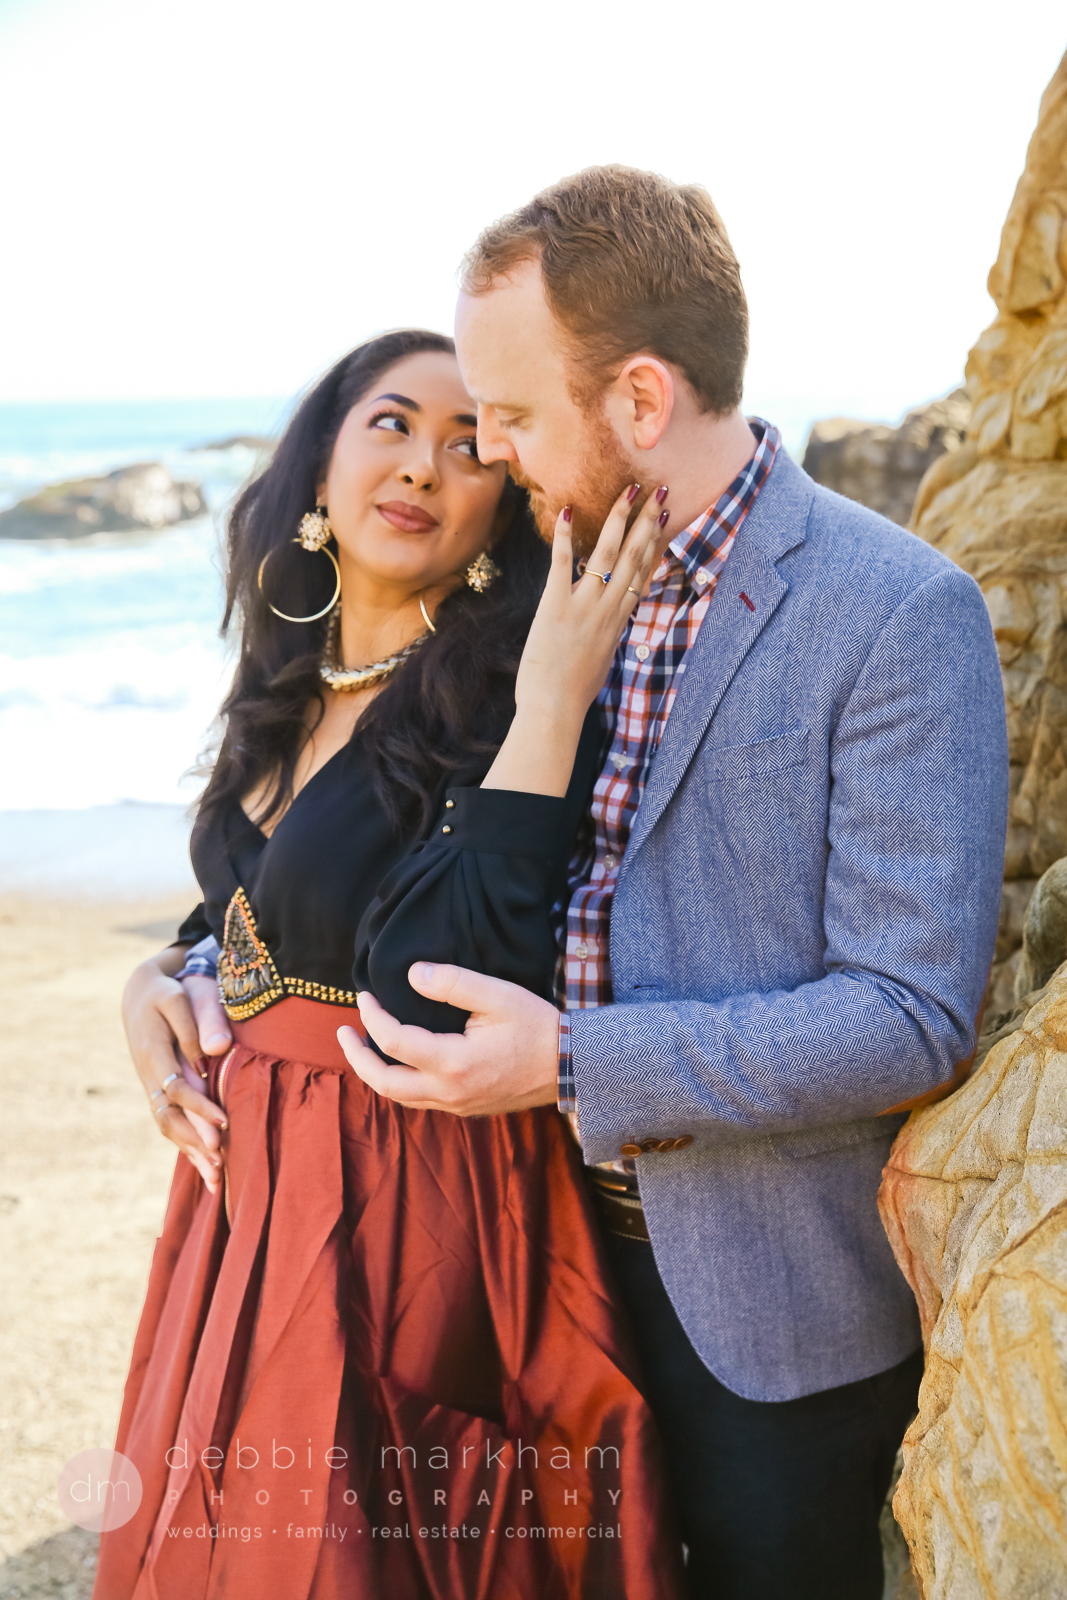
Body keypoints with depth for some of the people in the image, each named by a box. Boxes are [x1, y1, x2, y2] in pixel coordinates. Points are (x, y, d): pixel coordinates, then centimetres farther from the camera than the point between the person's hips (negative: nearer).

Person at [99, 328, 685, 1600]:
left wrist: (550, 707, -31)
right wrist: (156, 980, 1)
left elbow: (444, 991, -31)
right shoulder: (294, 688, 6)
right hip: (246, 1188, 8)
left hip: (405, 1226, -8)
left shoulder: (500, 712, -18)